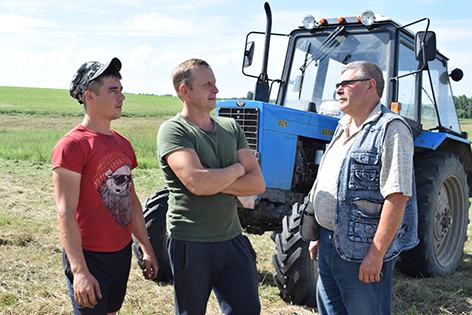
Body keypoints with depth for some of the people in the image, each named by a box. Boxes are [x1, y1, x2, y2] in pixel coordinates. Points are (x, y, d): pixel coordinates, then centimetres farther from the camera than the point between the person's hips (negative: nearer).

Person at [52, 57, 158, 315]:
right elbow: (65, 212, -19)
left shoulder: (123, 144, 9)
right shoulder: (71, 146, -15)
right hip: (89, 258, -7)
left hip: (123, 252, 7)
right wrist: (79, 270, -23)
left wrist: (146, 249, 16)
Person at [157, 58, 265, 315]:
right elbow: (198, 183, -26)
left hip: (232, 239, 5)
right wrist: (237, 169, -9)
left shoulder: (231, 128, 8)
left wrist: (214, 182, -14)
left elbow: (258, 184, 1)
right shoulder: (172, 130, -11)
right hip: (191, 243, -5)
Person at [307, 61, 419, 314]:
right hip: (329, 246, 8)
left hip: (362, 253, -8)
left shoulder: (390, 129, -14)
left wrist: (376, 254, -23)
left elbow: (397, 196, -21)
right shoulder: (343, 128, 14)